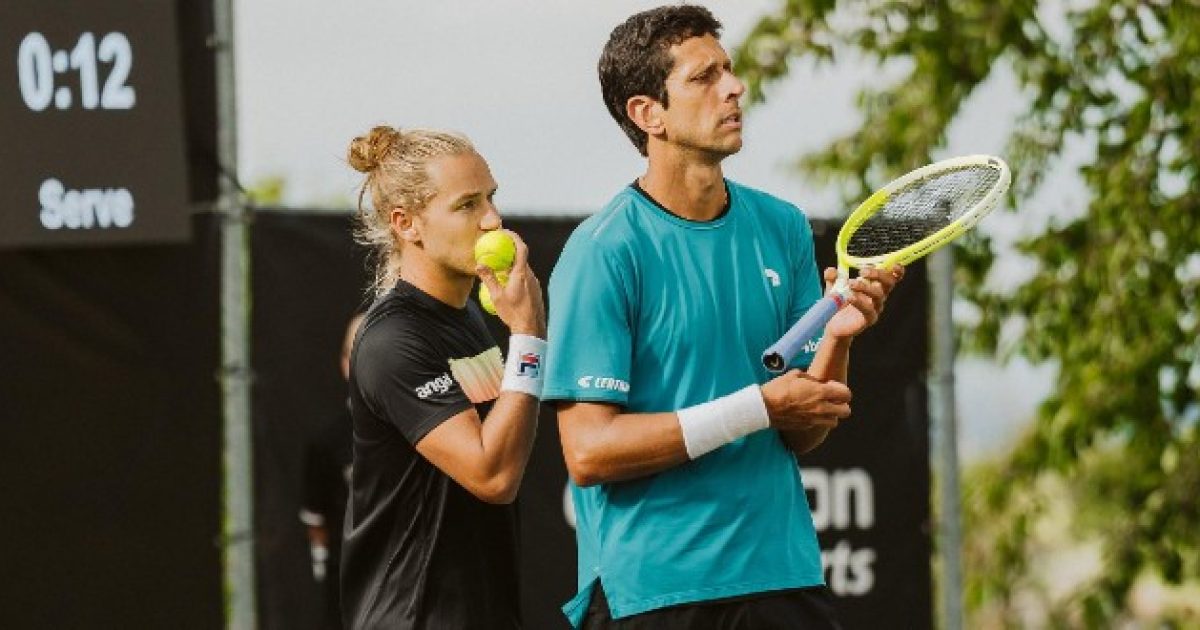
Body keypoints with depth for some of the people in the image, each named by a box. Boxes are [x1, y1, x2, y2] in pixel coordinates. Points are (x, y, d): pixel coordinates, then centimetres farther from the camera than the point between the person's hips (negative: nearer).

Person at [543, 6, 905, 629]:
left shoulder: (783, 228, 7)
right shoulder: (603, 251, -10)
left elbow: (802, 436, 7)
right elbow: (588, 451, -16)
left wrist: (837, 337, -11)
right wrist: (760, 406, -16)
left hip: (784, 577, 5)